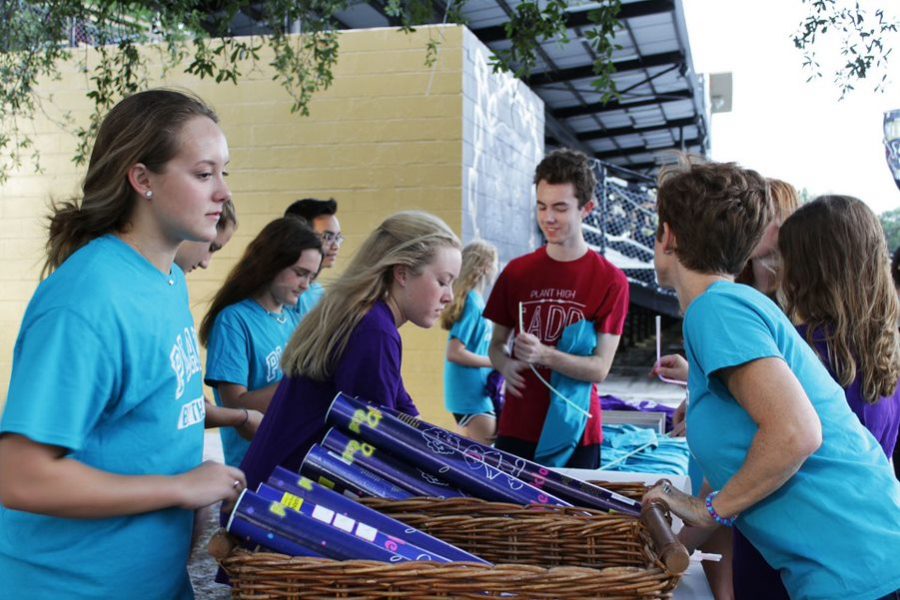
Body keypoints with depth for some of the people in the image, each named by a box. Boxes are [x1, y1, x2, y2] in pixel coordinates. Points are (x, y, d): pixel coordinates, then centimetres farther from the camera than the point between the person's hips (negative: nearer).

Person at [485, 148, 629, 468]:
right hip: (516, 428, 3)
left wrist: (544, 355, -25)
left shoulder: (611, 281, -7)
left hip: (575, 433, -2)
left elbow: (599, 368, -10)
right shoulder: (516, 272, 4)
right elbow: (496, 343, 10)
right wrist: (506, 366, -12)